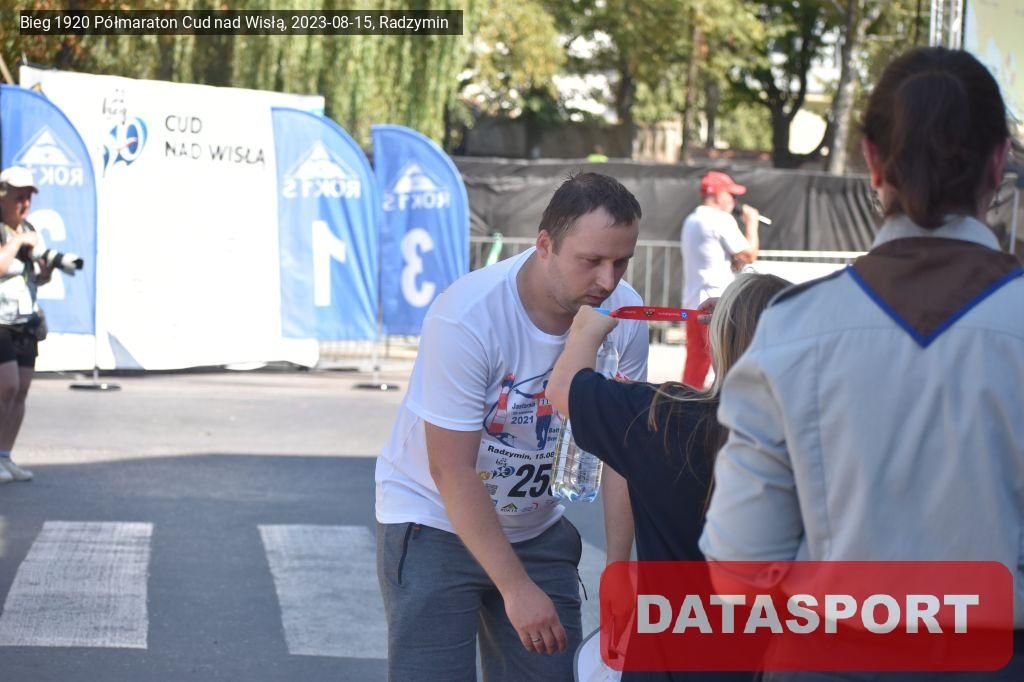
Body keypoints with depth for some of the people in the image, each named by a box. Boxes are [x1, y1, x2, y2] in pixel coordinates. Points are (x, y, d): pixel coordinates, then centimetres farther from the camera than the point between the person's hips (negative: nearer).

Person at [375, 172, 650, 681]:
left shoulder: (624, 314, -12)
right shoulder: (467, 317, -27)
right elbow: (453, 472, -24)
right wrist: (517, 589, -24)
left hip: (537, 526, 5)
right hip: (436, 523, -5)